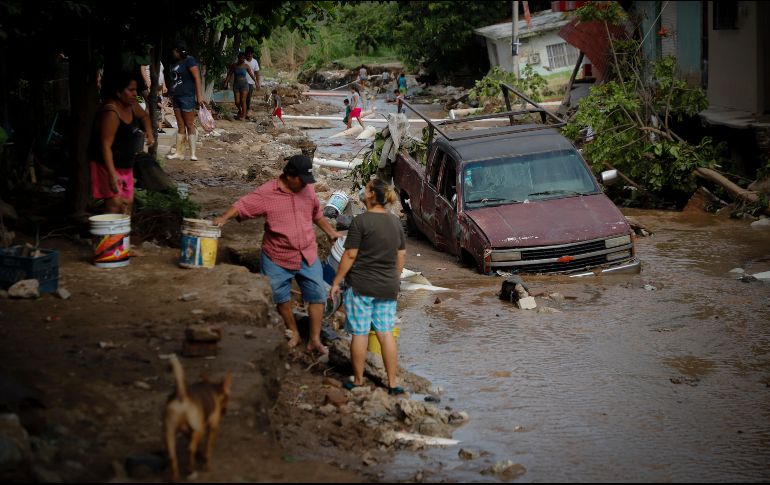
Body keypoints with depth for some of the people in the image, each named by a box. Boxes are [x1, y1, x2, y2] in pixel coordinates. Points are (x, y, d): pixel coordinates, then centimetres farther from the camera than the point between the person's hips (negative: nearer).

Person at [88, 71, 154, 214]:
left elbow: (143, 116, 26)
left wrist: (148, 131, 4)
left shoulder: (130, 105, 2)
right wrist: (112, 174, -35)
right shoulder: (110, 113, -26)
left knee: (127, 202, 12)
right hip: (109, 165, -9)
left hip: (126, 165, 10)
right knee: (114, 204, -17)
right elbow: (105, 145, -29)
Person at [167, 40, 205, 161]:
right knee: (180, 126, 9)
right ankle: (179, 152, 11)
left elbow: (197, 78, -16)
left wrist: (199, 96, -21)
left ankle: (193, 154, 1)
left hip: (187, 97, -8)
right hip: (177, 97, 8)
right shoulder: (178, 62, 14)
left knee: (189, 125, -3)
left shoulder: (189, 61, -11)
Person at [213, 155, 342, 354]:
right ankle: (293, 334, 31)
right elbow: (242, 205, -16)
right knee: (281, 298, 10)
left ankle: (315, 340, 10)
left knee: (317, 294, 0)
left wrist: (330, 232, 17)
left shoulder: (308, 190, 0)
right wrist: (224, 217, -32)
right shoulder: (267, 193, -14)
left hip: (307, 255, 3)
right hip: (278, 258, -3)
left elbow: (317, 214, 17)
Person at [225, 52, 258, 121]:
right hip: (236, 84, 1)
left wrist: (256, 82, -4)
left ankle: (243, 116, -4)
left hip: (244, 84, -1)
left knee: (243, 100, -10)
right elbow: (229, 74, 2)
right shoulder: (233, 65, 1)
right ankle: (240, 110, 30)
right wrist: (226, 82, -8)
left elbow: (251, 75, 2)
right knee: (237, 102, -1)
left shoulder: (246, 66, -1)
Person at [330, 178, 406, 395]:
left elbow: (350, 255, -13)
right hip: (387, 288, 5)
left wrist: (336, 282, -5)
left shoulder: (361, 221, -14)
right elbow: (401, 255, 12)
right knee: (386, 334, 9)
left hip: (361, 287, -5)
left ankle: (358, 381, 14)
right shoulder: (395, 222, 5)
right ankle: (393, 383, 9)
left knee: (359, 334, 5)